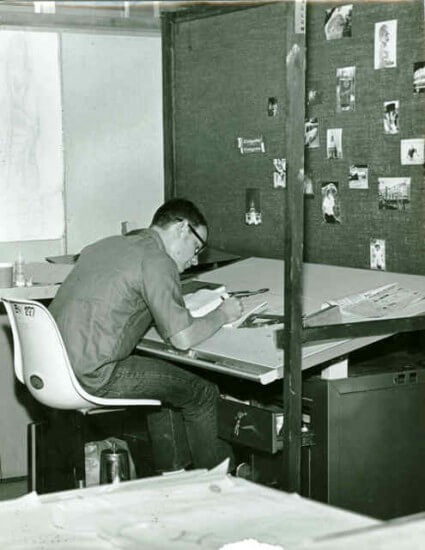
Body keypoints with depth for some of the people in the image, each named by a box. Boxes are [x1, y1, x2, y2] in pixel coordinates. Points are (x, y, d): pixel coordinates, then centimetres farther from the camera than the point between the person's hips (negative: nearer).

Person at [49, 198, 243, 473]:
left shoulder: (108, 244, 16)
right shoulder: (157, 262, -10)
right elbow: (183, 338, -12)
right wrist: (222, 314, 6)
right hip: (91, 377, -9)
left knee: (166, 378, 27)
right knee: (204, 393, 6)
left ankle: (172, 473, 32)